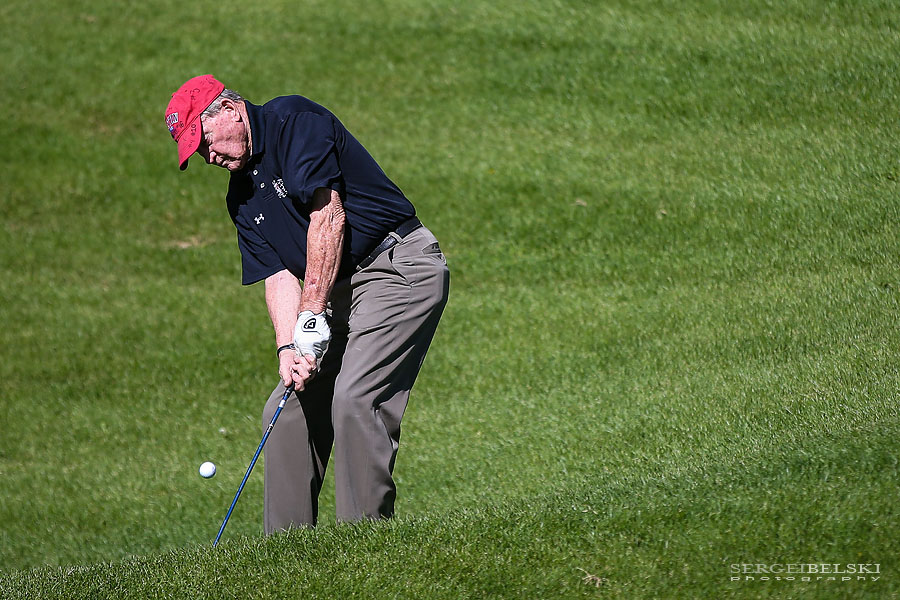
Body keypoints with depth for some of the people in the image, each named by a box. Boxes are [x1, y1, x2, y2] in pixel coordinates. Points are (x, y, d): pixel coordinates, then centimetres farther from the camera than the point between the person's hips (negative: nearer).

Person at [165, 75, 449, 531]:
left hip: (400, 266, -9)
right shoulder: (242, 195, 14)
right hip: (339, 289, 9)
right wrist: (288, 347, -12)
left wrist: (312, 315, -19)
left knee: (354, 399, -21)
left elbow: (328, 216, -19)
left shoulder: (293, 121, -11)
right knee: (287, 407, 5)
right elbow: (278, 275, 6)